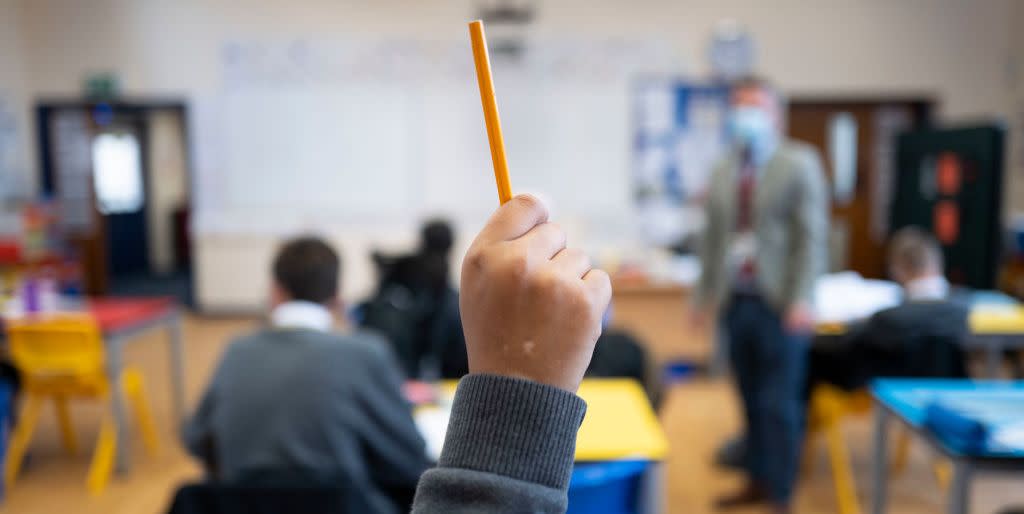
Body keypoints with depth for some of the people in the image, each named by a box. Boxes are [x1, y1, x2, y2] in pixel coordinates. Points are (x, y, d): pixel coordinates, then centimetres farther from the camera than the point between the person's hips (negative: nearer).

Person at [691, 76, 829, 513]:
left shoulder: (799, 164, -2)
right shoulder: (723, 173, 13)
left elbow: (811, 236, -9)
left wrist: (800, 300, -16)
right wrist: (705, 295, 13)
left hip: (778, 304, -5)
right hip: (737, 301, 5)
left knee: (779, 404, -1)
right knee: (751, 400, 13)